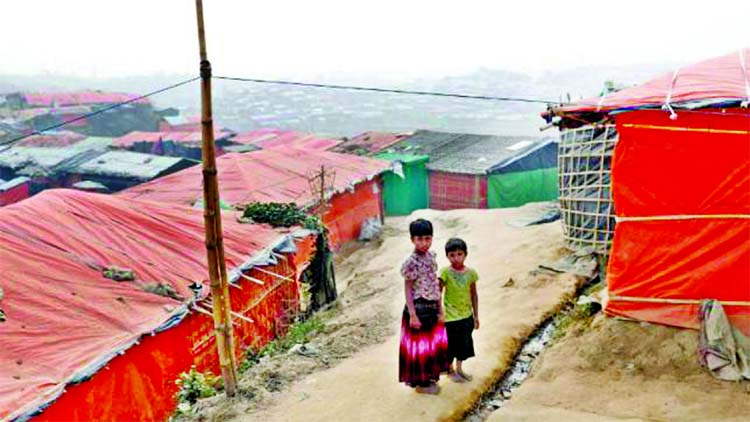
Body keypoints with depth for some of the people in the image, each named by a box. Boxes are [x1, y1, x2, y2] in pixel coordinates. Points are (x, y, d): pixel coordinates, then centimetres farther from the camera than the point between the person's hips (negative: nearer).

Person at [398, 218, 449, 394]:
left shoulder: (431, 256, 4)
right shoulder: (411, 262, -17)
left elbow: (435, 285, 10)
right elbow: (407, 289, -15)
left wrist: (440, 309, 11)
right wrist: (412, 315, -17)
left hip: (432, 307, 7)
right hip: (419, 308, -7)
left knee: (434, 343, 17)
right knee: (419, 345, 5)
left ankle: (428, 377, 33)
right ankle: (420, 382, 19)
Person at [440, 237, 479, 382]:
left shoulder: (471, 273, -4)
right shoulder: (446, 273, -16)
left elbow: (474, 295, 6)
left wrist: (476, 316, 10)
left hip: (467, 316, 4)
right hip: (451, 317, -4)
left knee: (464, 343, 17)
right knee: (451, 345, 10)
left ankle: (459, 369, 39)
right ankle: (450, 370, 33)